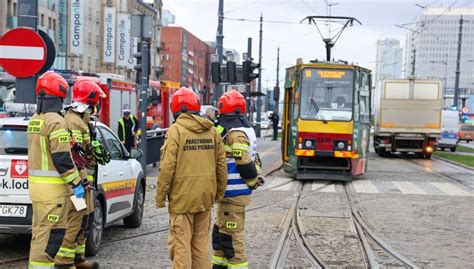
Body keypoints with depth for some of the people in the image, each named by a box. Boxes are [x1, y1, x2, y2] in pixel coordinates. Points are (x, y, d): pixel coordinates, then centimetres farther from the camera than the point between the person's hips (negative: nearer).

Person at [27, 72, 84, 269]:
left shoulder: (34, 120, 14)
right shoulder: (56, 121, -16)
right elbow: (62, 158, -20)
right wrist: (76, 183, -14)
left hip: (35, 184, 9)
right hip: (52, 188, -9)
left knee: (40, 230, 17)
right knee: (51, 233, -6)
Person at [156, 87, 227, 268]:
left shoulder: (176, 131, -10)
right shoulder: (211, 131, 6)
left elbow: (168, 167, -14)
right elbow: (221, 164, 9)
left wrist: (160, 196, -6)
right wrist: (220, 191, 20)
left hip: (182, 197, -5)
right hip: (205, 197, 5)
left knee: (181, 244, 0)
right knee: (201, 242, 15)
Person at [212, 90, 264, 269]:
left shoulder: (235, 134, -19)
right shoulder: (245, 129, 14)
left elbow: (245, 163, -22)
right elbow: (252, 158, 19)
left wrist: (254, 180, -8)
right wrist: (257, 176, 7)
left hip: (233, 194, -11)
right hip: (235, 192, 11)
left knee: (231, 236, -4)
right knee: (220, 232, 21)